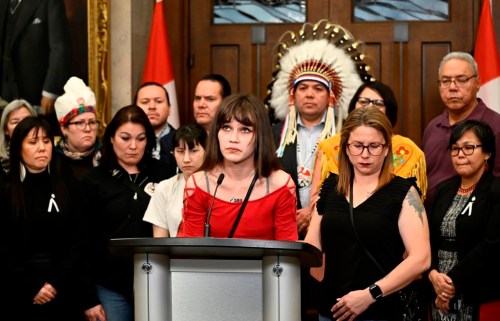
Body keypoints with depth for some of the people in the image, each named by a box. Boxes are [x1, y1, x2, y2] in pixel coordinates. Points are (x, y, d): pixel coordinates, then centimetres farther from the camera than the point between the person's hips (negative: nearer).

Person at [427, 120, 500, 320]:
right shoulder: (444, 190, 12)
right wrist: (433, 274, -10)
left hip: (482, 298, -5)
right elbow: (427, 237, 8)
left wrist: (453, 282, -17)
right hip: (440, 295, 5)